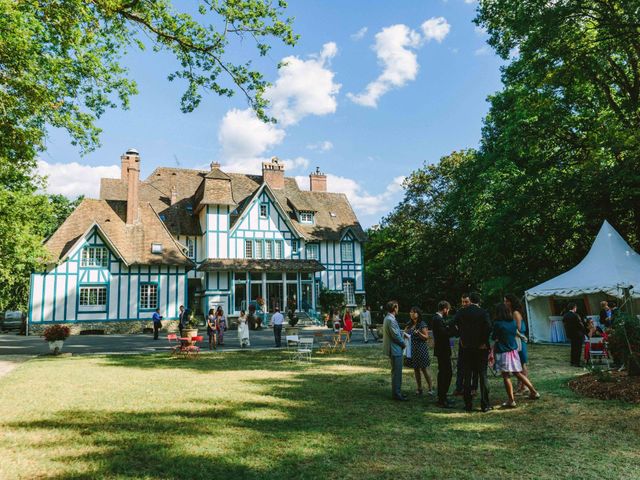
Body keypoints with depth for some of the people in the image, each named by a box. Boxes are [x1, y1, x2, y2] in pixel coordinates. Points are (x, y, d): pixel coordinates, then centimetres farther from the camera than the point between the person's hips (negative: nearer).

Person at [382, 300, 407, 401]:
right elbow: (396, 336, -21)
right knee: (396, 372, -3)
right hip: (395, 349, -11)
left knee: (396, 371, 18)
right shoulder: (391, 320, -22)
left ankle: (396, 391, 27)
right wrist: (403, 344, -7)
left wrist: (402, 334, 5)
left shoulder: (388, 318, 11)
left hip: (393, 349, 11)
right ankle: (396, 394, 4)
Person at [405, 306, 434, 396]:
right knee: (416, 369, 10)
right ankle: (419, 388, 18)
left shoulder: (422, 324, -7)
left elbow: (426, 337, -9)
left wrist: (419, 333, -24)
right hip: (412, 350, 6)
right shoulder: (409, 325, 11)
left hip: (421, 349, -6)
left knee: (424, 369, -4)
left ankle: (431, 388, 9)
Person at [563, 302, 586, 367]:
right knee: (578, 349, 1)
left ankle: (572, 362, 21)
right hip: (577, 334, -8)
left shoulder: (565, 316, 3)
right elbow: (580, 325, -16)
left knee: (573, 348, 17)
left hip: (570, 334, 8)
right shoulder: (575, 315, -20)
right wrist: (584, 332, -4)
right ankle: (576, 362, 2)